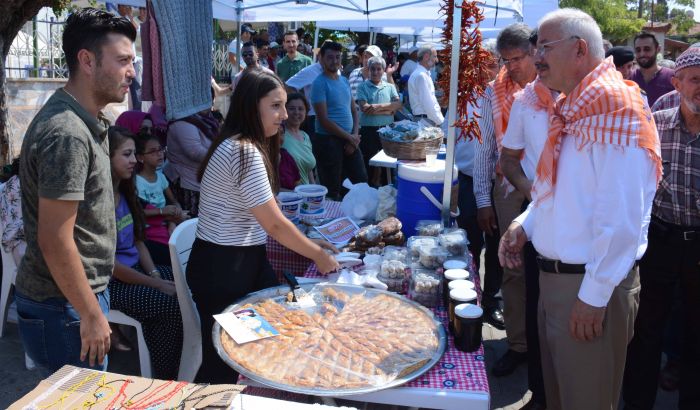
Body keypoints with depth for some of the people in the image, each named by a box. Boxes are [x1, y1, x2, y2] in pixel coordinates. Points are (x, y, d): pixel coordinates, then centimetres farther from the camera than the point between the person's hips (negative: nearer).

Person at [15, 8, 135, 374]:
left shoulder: (83, 122, 8)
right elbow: (55, 241, -24)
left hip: (80, 294, 9)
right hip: (64, 309, -9)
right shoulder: (67, 134, -23)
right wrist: (92, 315, -17)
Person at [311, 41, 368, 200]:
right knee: (332, 189, 4)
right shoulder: (320, 83, -12)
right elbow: (324, 120, -17)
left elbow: (353, 110, 15)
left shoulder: (344, 80, 11)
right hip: (328, 141, -7)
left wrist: (355, 135, -1)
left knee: (362, 181, 14)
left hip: (349, 139, 7)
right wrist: (349, 137, -12)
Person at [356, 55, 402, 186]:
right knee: (368, 163, 3)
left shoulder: (390, 87, 11)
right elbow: (364, 108, -13)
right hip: (369, 130, -3)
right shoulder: (363, 87, 0)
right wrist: (389, 110, -9)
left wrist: (379, 106, -15)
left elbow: (398, 104, -3)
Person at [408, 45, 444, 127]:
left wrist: (439, 118, 12)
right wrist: (440, 120, -11)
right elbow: (428, 104, -20)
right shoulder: (421, 76, -16)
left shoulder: (423, 74, 17)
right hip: (425, 122, -10)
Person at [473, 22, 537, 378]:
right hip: (509, 189, 2)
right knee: (514, 268, 7)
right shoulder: (494, 93, 5)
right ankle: (518, 343, 19)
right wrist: (483, 200, 3)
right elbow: (485, 149, 6)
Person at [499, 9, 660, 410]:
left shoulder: (615, 106, -18)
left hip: (591, 287, -8)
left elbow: (621, 220, -23)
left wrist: (593, 297, -19)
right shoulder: (569, 109, 10)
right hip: (555, 277, 8)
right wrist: (525, 225, 6)